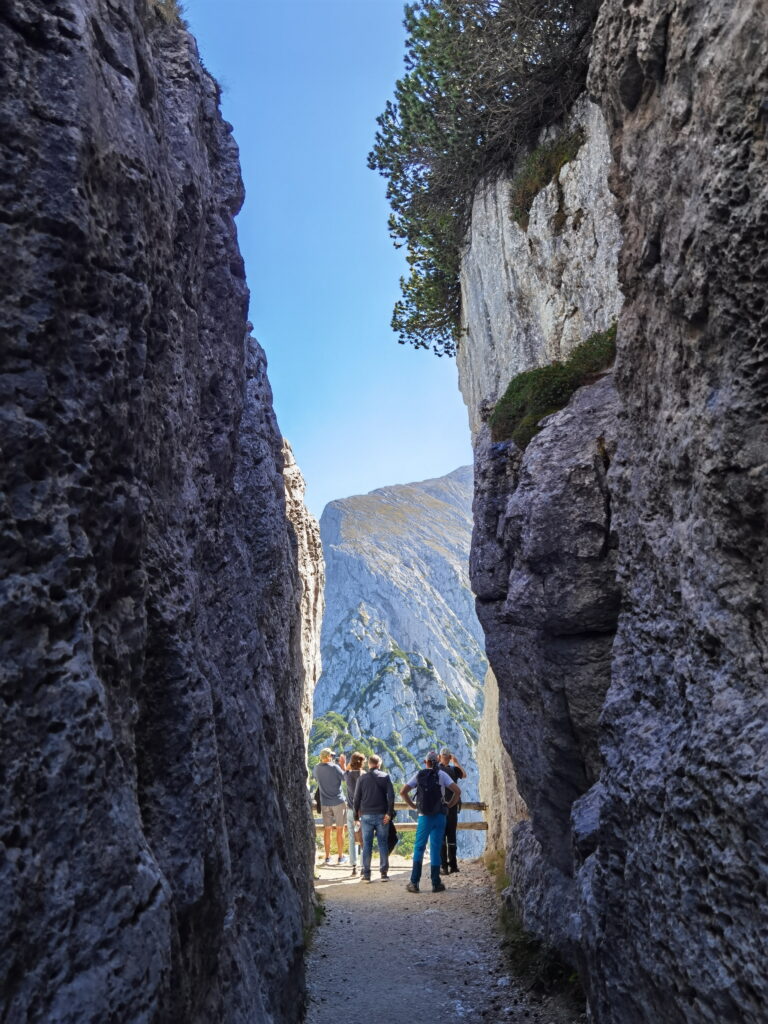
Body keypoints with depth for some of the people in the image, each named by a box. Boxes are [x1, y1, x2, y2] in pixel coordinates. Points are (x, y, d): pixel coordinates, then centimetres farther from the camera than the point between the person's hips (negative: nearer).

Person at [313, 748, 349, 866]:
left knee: (327, 830, 11)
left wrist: (322, 762, 18)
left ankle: (327, 857, 14)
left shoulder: (317, 768, -2)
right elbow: (345, 778, -5)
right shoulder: (334, 767, -16)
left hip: (325, 803, 4)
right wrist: (343, 764, 1)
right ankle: (341, 857, 9)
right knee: (340, 829, 5)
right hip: (338, 802, -4)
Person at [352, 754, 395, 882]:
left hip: (366, 815, 1)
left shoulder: (362, 778, 3)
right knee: (383, 843, 6)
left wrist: (356, 815, 11)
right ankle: (384, 873, 7)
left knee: (367, 844, 6)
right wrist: (389, 813, -7)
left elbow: (356, 798, 4)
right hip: (382, 815, -1)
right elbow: (391, 796, -8)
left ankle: (366, 873, 7)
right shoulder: (385, 776, 0)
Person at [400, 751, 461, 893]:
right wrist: (449, 805, 1)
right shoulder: (442, 775, -2)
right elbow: (457, 791, -10)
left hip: (424, 817, 1)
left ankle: (414, 883, 5)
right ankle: (436, 884, 9)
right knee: (435, 849, 5)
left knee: (419, 848, 9)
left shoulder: (419, 775, 3)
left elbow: (403, 792, -1)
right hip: (439, 816, -1)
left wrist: (413, 805, 7)